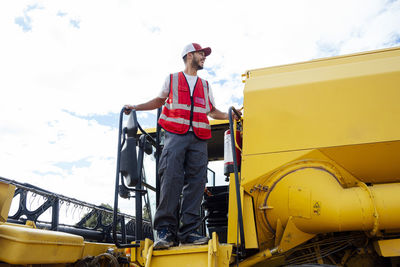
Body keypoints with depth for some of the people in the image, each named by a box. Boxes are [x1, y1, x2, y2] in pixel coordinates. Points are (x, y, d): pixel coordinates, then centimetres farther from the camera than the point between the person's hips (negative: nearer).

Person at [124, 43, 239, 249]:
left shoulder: (205, 86, 27)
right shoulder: (172, 79, 19)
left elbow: (212, 111, 26)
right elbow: (159, 101, 25)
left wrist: (228, 115, 9)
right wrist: (135, 107, 16)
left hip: (198, 139, 3)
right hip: (175, 135, -3)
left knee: (196, 182, -7)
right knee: (171, 179, -16)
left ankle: (188, 231, -7)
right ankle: (165, 230, -14)